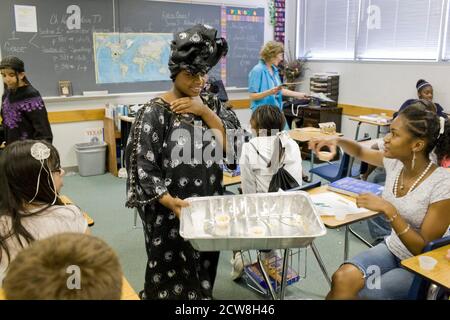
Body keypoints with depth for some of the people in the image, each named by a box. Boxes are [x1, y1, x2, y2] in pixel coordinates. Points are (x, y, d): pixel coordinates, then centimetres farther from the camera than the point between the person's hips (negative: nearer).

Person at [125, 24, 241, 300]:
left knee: (203, 277, 19)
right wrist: (172, 202, -27)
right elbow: (144, 168, -15)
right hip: (170, 215, -5)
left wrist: (205, 112, -14)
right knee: (174, 281, 9)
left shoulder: (211, 103, 4)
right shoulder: (155, 112, -13)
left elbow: (235, 145, -5)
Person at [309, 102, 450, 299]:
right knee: (342, 279, -24)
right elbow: (360, 152, 14)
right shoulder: (395, 162, -7)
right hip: (391, 249, 5)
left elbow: (425, 248, -21)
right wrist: (337, 141, -6)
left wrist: (388, 210, -30)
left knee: (359, 294, -23)